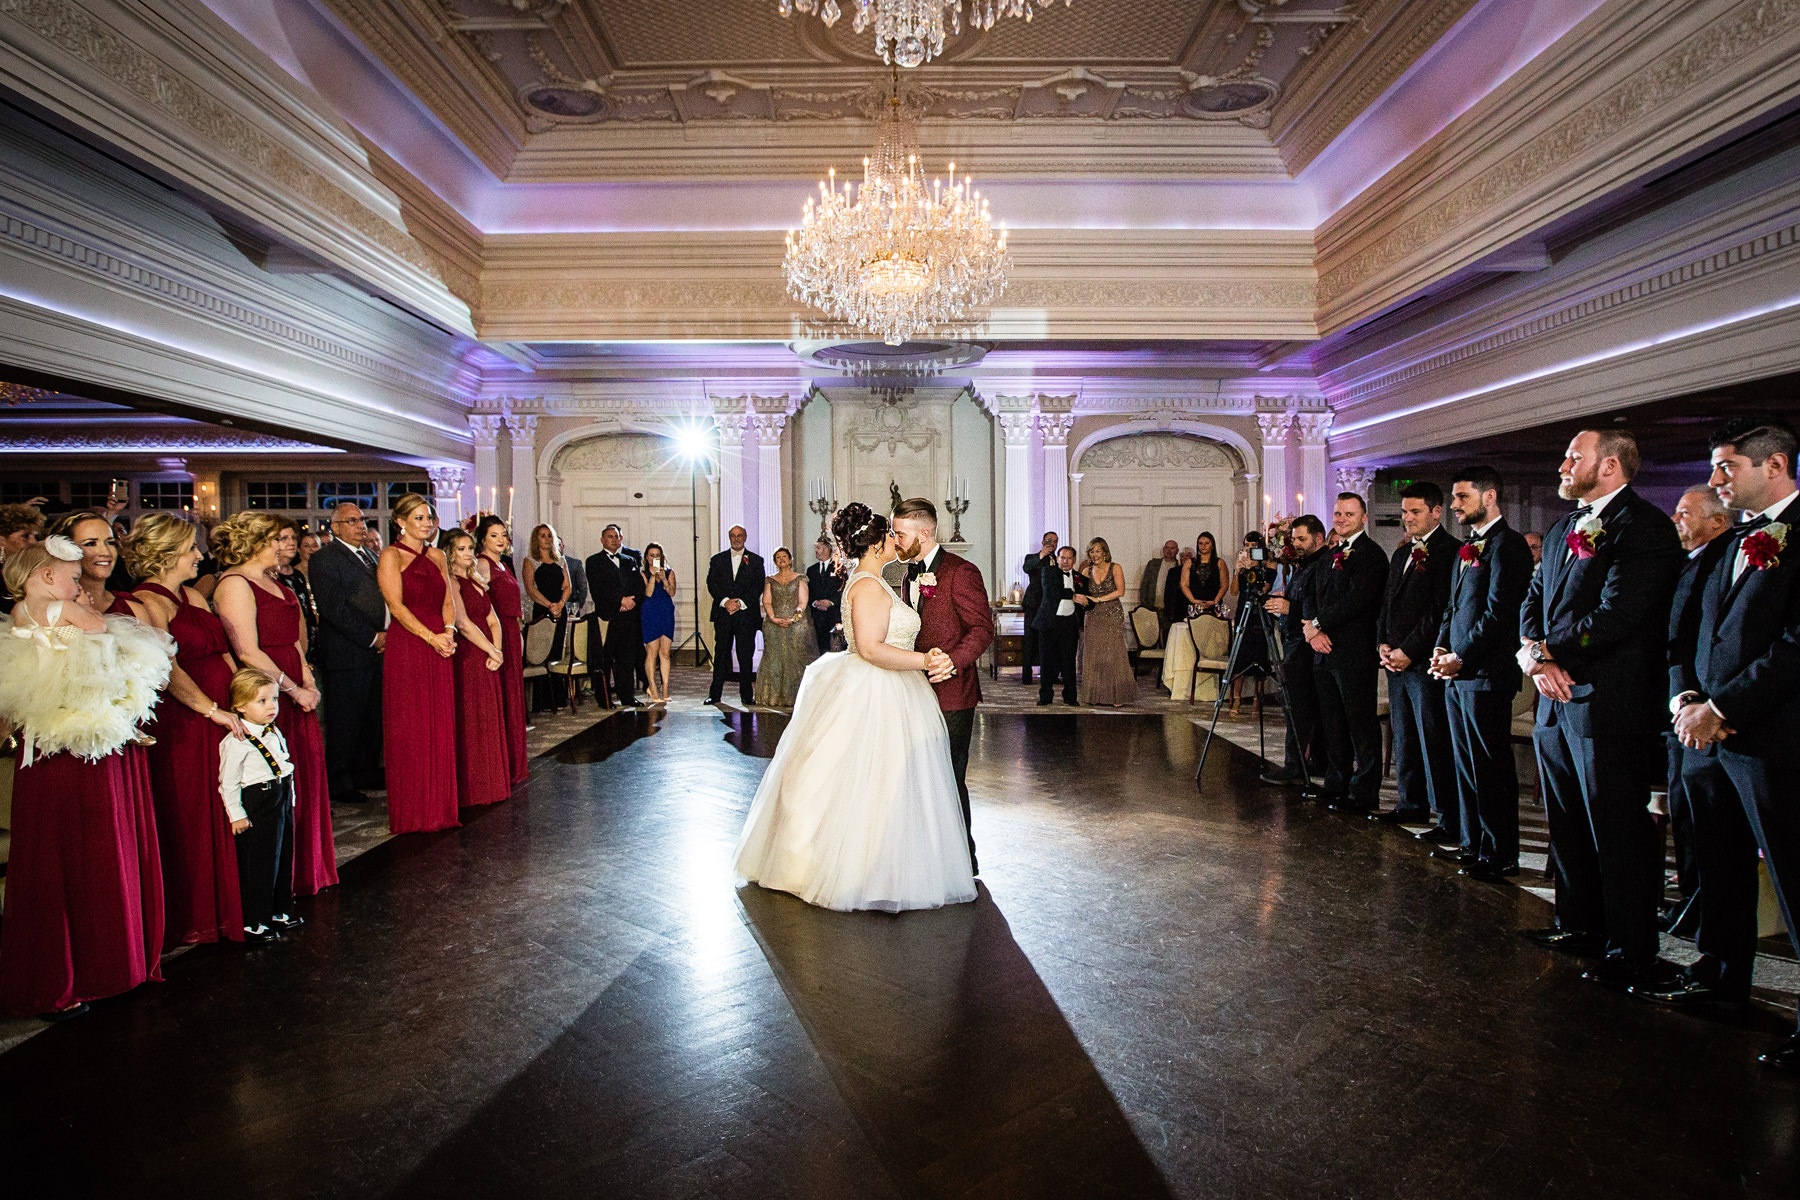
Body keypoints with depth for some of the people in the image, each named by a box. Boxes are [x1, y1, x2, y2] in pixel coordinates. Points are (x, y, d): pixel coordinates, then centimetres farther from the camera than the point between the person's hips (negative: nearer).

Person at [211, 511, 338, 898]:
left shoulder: (270, 580, 16)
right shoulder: (234, 584, -13)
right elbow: (248, 653, -19)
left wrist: (308, 680, 6)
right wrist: (295, 690, -15)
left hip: (293, 693, 9)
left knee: (305, 776, 13)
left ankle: (305, 870, 26)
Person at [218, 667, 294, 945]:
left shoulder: (274, 733, 7)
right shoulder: (236, 742, -17)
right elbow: (228, 782, -14)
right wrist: (236, 814, -14)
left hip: (282, 801, 8)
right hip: (256, 806, -8)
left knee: (283, 858, 16)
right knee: (258, 865, 0)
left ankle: (277, 911, 32)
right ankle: (253, 924, 13)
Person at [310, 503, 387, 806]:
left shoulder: (368, 556, 18)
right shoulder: (324, 559, -8)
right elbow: (334, 608, -16)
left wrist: (387, 634, 5)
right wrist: (372, 638, -16)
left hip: (376, 650, 8)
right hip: (346, 653, -8)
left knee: (373, 718, 13)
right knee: (344, 721, 0)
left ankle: (367, 772, 24)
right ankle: (338, 783, 10)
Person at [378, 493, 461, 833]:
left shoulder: (437, 555, 14)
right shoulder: (391, 556, -3)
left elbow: (449, 600, 12)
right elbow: (397, 606, -11)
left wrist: (449, 631, -7)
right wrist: (431, 637, -18)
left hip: (440, 649, 6)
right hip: (407, 649, -5)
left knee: (440, 727, 7)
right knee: (409, 730, -1)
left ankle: (439, 806, 16)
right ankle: (411, 813, 8)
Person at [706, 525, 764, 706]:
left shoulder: (756, 560, 9)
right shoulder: (717, 559, 12)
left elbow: (758, 586, 0)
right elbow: (712, 584, 3)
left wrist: (740, 602, -12)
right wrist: (725, 601, -13)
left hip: (747, 614, -1)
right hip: (723, 614, 1)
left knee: (745, 655, 0)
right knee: (721, 654, 2)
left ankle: (747, 695, 6)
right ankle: (715, 693, 9)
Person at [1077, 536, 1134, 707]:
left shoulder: (1115, 568, 1)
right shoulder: (1086, 571, 10)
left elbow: (1120, 591, -10)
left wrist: (1099, 599, -15)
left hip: (1113, 616, -3)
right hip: (1093, 617, 3)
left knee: (1112, 654, -5)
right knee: (1093, 655, -1)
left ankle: (1114, 696, 1)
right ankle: (1094, 696, 5)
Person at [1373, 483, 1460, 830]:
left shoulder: (1449, 551, -8)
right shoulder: (1401, 554, 20)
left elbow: (1441, 610, -14)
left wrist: (1408, 651, -14)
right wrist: (1383, 644, 6)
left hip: (1425, 661, -8)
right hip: (1396, 659, 8)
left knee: (1434, 740, -5)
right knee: (1404, 739, 13)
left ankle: (1448, 812, 3)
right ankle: (1412, 805, 21)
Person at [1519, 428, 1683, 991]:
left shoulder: (1644, 527, -12)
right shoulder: (1563, 529, 16)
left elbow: (1614, 616, -21)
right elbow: (1534, 600, 15)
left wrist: (1549, 650, -9)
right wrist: (1534, 655, -3)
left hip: (1610, 706, -9)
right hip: (1557, 703, 9)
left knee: (1618, 835, 1)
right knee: (1568, 827, 19)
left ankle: (1631, 954, 14)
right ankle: (1579, 924, 34)